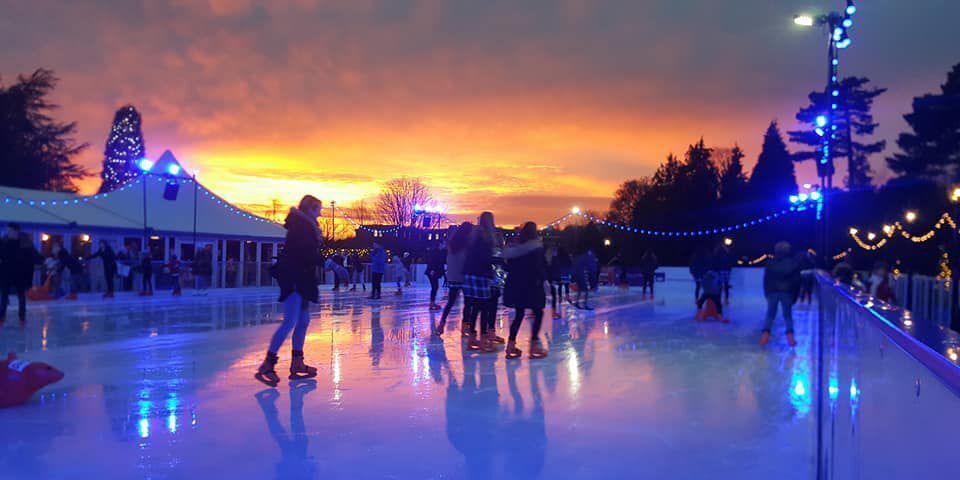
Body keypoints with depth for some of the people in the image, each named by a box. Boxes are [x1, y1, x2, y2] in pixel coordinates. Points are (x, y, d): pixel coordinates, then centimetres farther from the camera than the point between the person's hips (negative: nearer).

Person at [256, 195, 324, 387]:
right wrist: (326, 262, -18)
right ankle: (266, 365, -15)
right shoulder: (300, 225, -11)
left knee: (303, 321, 10)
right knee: (290, 321, -15)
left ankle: (297, 364, 15)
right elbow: (303, 252, -21)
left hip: (301, 279, 11)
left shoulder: (305, 225, 19)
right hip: (293, 278, -11)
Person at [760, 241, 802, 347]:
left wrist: (767, 293, 13)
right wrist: (795, 296, 12)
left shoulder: (770, 263, 6)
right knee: (788, 314, 9)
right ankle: (790, 335, -5)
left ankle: (765, 333, -11)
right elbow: (797, 280, 7)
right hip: (787, 292, 0)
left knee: (770, 314, 7)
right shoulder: (794, 263, 6)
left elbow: (766, 280, 7)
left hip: (772, 291, 0)